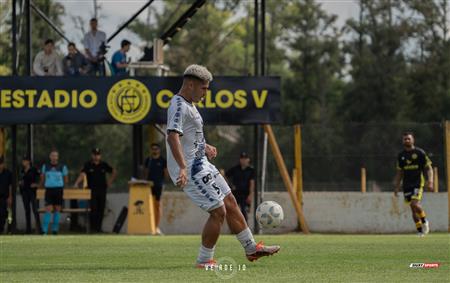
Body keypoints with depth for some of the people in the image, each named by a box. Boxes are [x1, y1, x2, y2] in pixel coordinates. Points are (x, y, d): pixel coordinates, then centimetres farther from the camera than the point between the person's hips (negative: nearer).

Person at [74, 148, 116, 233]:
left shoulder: (104, 165, 8)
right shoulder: (88, 165, -1)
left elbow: (114, 172, 20)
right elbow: (82, 174, -15)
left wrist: (110, 182, 10)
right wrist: (76, 183, -31)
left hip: (102, 190, 3)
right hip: (92, 190, -3)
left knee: (101, 210, 2)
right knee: (93, 210, -9)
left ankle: (99, 227, 9)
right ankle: (93, 228, -5)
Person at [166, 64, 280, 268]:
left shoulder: (188, 105, 16)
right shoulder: (179, 106, -17)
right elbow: (173, 137, -31)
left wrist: (205, 147, 19)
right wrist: (183, 168, -40)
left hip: (201, 165, 11)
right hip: (190, 171, -11)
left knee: (230, 204, 14)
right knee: (218, 211, -9)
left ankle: (251, 249, 24)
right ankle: (204, 260, 1)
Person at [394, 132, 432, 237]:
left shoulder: (420, 153, -2)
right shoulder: (401, 155, 11)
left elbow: (429, 168, 0)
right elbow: (399, 172, 18)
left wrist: (430, 181, -13)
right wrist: (397, 187, 13)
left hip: (418, 182, -5)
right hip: (407, 184, 5)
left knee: (415, 204, -21)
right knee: (413, 208, 3)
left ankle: (424, 221, 3)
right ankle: (420, 230, 12)